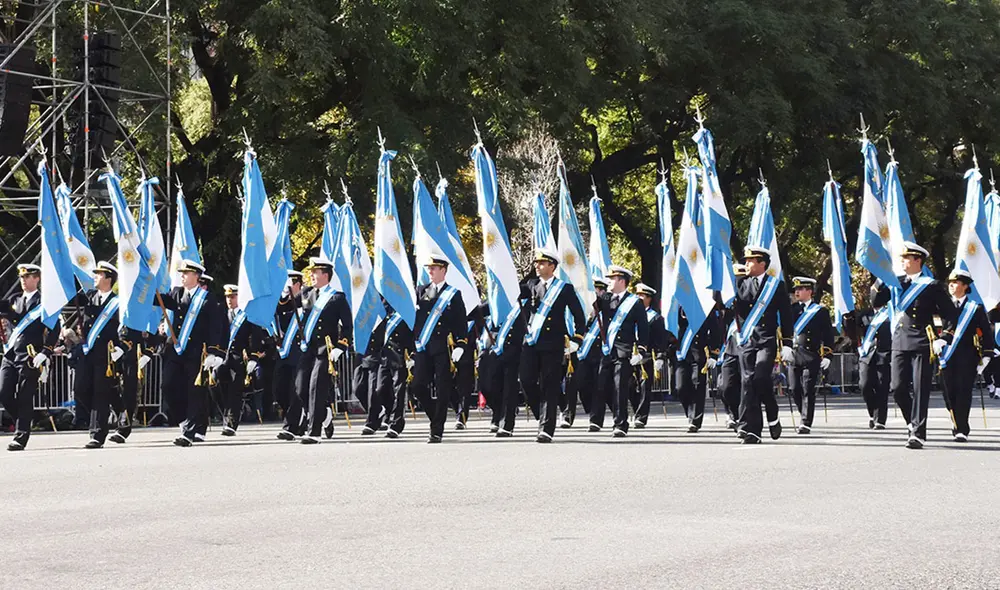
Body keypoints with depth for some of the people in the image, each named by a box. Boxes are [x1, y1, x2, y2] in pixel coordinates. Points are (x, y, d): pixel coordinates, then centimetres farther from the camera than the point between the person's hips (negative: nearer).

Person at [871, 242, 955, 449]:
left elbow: (950, 313, 1)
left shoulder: (931, 286, -3)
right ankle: (914, 422, 22)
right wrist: (880, 279, -1)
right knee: (897, 388, 1)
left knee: (920, 390, -4)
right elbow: (876, 302, 11)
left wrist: (943, 339, -4)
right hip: (899, 344, 5)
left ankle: (918, 433, -2)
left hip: (922, 345, -5)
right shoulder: (896, 283, 11)